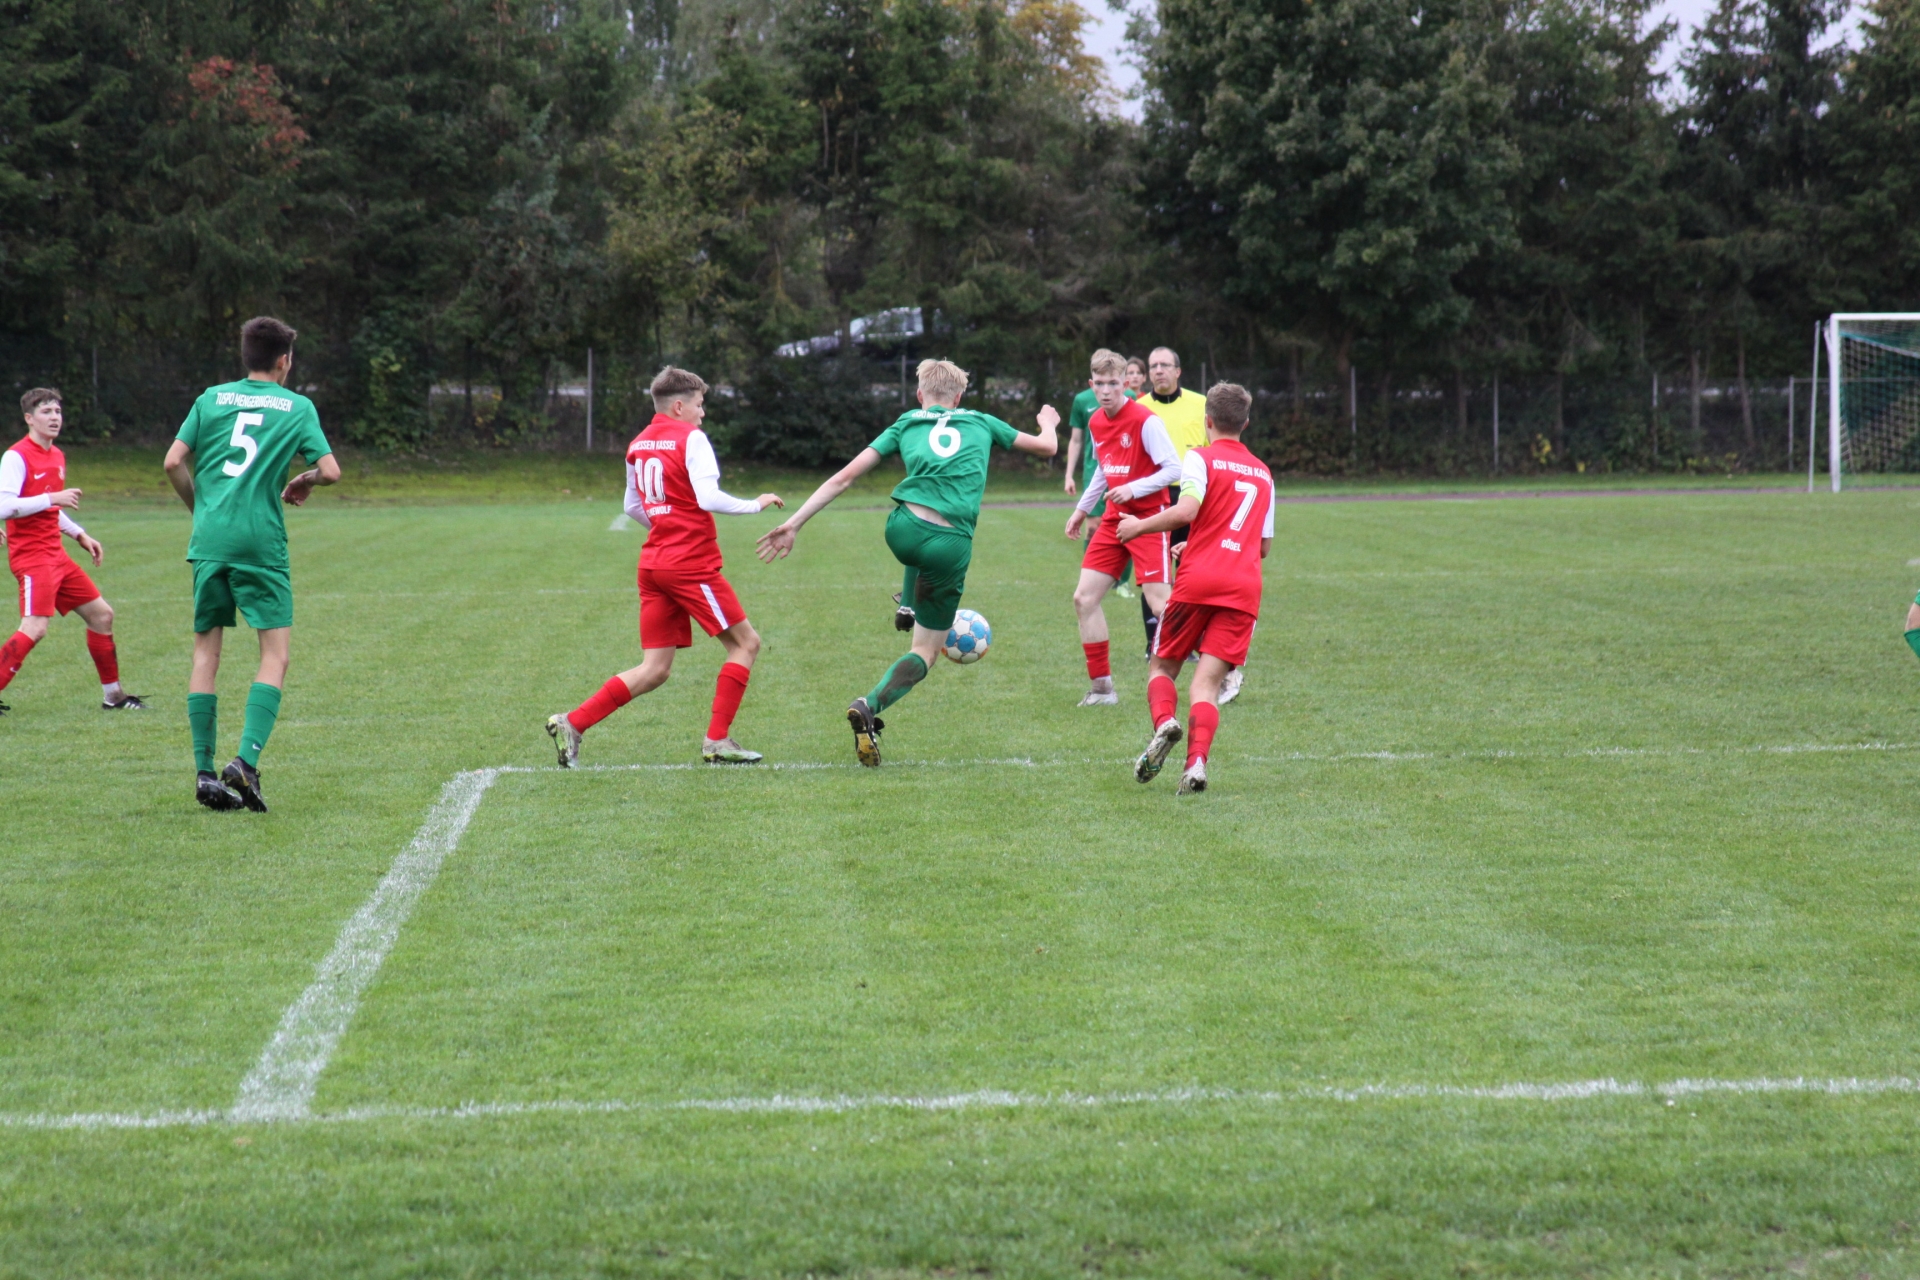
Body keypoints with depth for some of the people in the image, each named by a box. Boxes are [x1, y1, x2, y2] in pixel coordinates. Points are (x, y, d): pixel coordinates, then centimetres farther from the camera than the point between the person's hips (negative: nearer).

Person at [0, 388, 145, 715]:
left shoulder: (57, 456, 15)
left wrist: (79, 535, 19)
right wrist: (53, 498, -24)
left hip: (55, 554, 9)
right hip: (31, 553, -9)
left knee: (101, 614, 12)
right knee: (35, 627, -23)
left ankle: (112, 694, 23)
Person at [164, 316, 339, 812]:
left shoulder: (211, 399, 11)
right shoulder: (297, 407, 6)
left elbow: (174, 462, 5)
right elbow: (330, 470, 0)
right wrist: (304, 482, 21)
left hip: (209, 541, 3)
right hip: (261, 542, -3)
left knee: (206, 650, 8)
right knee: (275, 653, 1)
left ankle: (204, 771, 5)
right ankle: (246, 760, -16)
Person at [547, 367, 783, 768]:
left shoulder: (638, 445, 14)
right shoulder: (690, 438, -8)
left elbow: (632, 506, 22)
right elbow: (708, 498, -18)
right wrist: (755, 505, -6)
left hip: (653, 562, 8)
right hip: (692, 564, -8)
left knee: (654, 671, 9)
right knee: (745, 642, 5)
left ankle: (572, 723, -1)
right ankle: (717, 741, 0)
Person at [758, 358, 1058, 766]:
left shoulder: (906, 424, 17)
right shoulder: (980, 422, 18)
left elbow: (846, 476, 9)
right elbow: (1047, 446, 30)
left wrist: (794, 523, 9)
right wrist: (1047, 423, 54)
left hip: (903, 529, 2)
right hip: (951, 546, -2)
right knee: (926, 651, 9)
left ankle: (909, 607, 43)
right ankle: (870, 707, -13)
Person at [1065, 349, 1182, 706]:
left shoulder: (1145, 421, -15)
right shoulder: (1096, 423, 8)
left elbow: (1173, 468, -16)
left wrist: (1133, 489, -25)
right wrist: (1083, 508, 25)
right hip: (1113, 519, 8)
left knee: (1159, 604, -14)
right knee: (1084, 598, 1)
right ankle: (1101, 687, 8)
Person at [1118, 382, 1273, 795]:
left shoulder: (1201, 458, 2)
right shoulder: (1263, 474, 21)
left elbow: (1187, 510, -15)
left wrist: (1140, 526, 0)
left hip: (1198, 579, -3)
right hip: (1245, 587, 3)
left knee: (1163, 666, 12)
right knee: (1208, 680, -3)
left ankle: (1164, 722, -19)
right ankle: (1197, 763, -25)